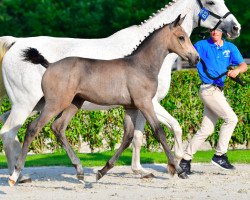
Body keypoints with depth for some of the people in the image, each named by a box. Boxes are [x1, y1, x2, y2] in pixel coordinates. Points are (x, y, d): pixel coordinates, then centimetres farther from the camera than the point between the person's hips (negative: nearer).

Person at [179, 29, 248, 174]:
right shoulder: (202, 46, -1)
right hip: (208, 89, -6)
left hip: (219, 90, 6)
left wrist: (237, 70, -16)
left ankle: (186, 159, 14)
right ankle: (220, 155, -9)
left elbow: (244, 65, 4)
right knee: (231, 119, -15)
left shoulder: (230, 47, 12)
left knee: (207, 129, 7)